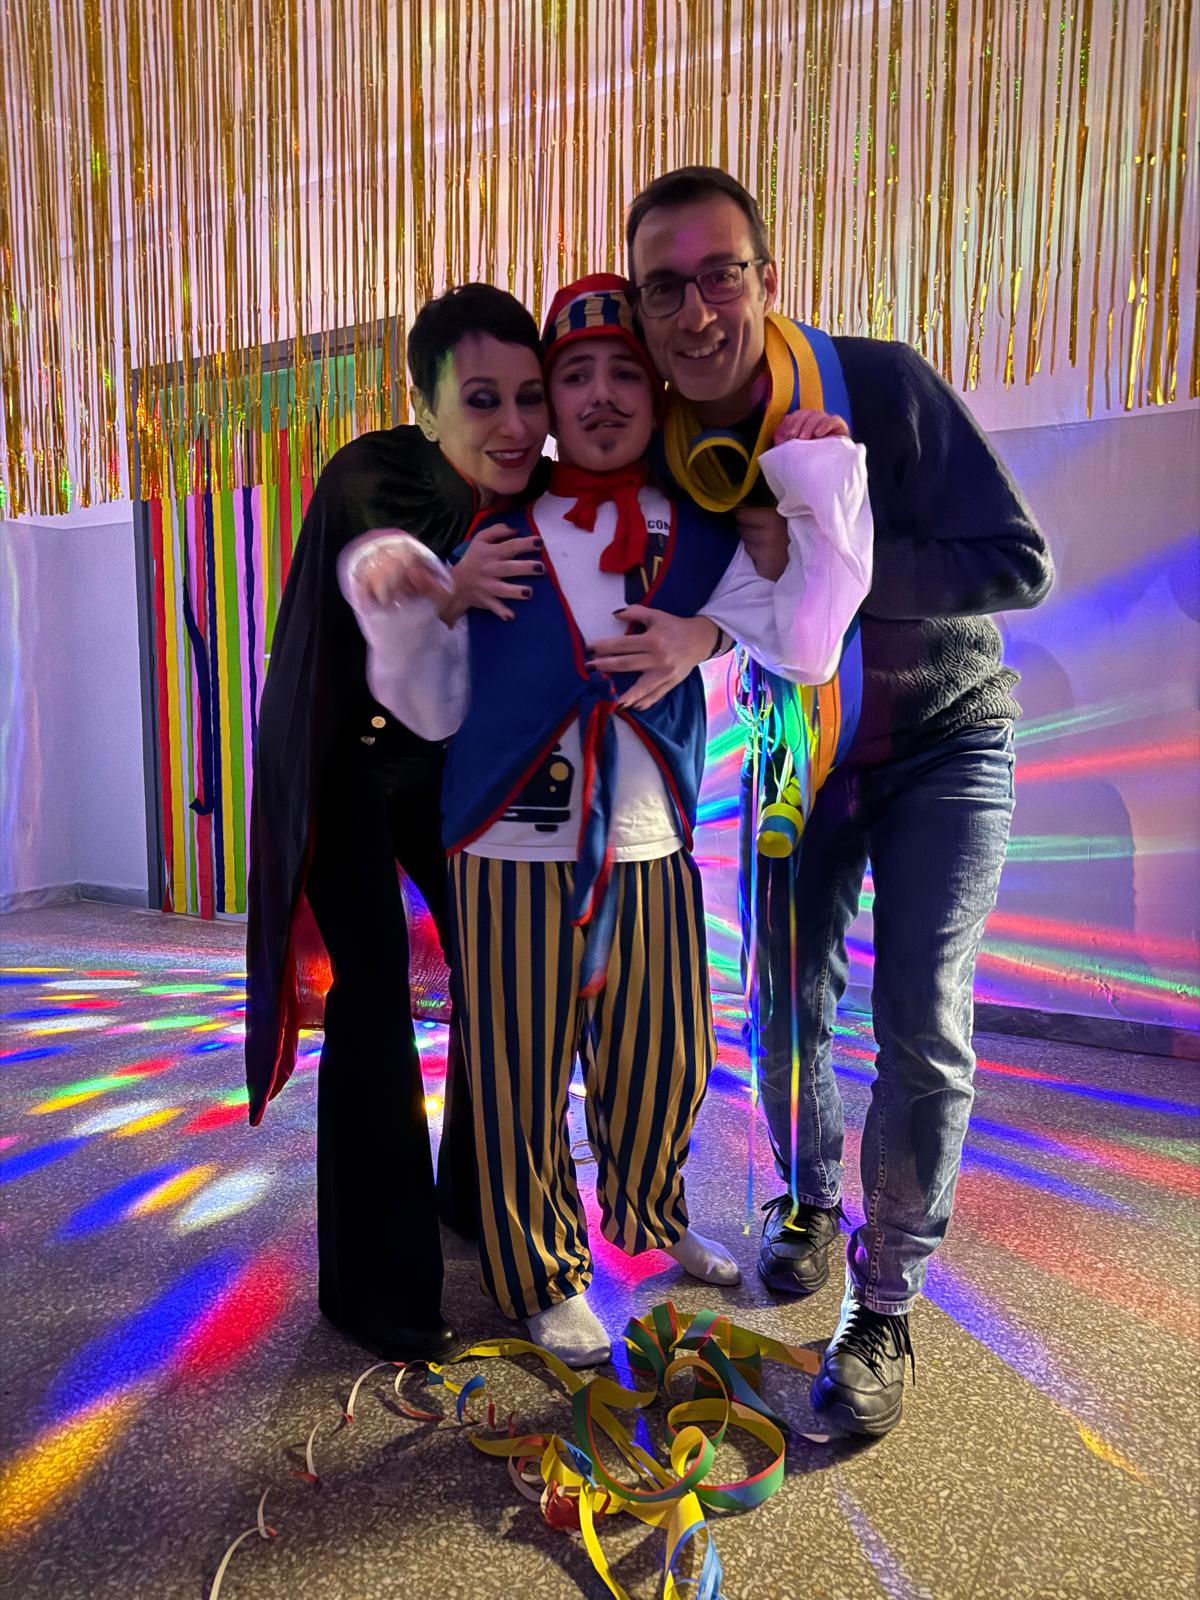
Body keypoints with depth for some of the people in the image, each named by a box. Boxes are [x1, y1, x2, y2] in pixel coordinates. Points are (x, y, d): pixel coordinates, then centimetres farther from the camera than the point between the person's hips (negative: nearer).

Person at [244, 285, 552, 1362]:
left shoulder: (544, 496, -15)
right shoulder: (369, 483, -28)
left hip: (445, 768, 5)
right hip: (346, 771, -4)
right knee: (375, 992, -11)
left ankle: (477, 1192, 31)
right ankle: (373, 1288, 4)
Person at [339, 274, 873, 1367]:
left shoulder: (699, 538, 5)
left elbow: (805, 649, -9)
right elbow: (437, 709, -1)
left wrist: (829, 498, -10)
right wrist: (394, 603, -15)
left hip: (651, 854, 3)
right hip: (514, 856, -2)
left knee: (663, 1065, 18)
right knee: (525, 1084, 8)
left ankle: (649, 1217, 49)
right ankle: (545, 1277, 35)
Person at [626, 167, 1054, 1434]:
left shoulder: (882, 387, -21)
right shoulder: (657, 447, -10)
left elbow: (1019, 563, -23)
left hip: (941, 741, -3)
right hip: (800, 749, 4)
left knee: (922, 1033, -8)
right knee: (783, 1008, 9)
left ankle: (884, 1307, 13)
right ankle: (808, 1202, 38)